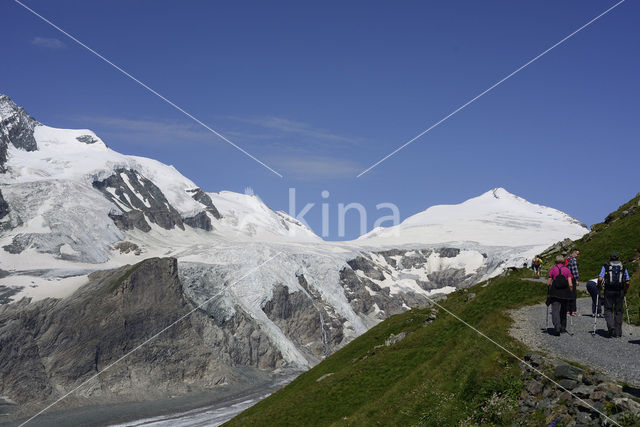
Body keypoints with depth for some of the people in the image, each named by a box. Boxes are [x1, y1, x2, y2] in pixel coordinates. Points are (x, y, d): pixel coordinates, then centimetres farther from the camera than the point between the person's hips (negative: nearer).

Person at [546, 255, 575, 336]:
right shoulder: (567, 270, 5)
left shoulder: (552, 269, 2)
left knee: (555, 310, -6)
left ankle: (557, 327, -24)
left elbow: (548, 283, -1)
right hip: (565, 293, 2)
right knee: (563, 310, 19)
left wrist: (548, 284, 22)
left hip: (555, 293, -2)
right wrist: (571, 293, 13)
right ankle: (563, 327, 28)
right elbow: (570, 284, -2)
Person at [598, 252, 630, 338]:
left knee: (608, 310, 7)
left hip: (609, 291, -2)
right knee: (618, 311, 9)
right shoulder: (623, 268, 9)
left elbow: (600, 279, -9)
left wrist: (599, 286, 8)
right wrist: (624, 291, 19)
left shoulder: (605, 266, 3)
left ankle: (611, 326, -17)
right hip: (620, 291, 2)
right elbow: (627, 282, 4)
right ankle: (617, 332, 9)